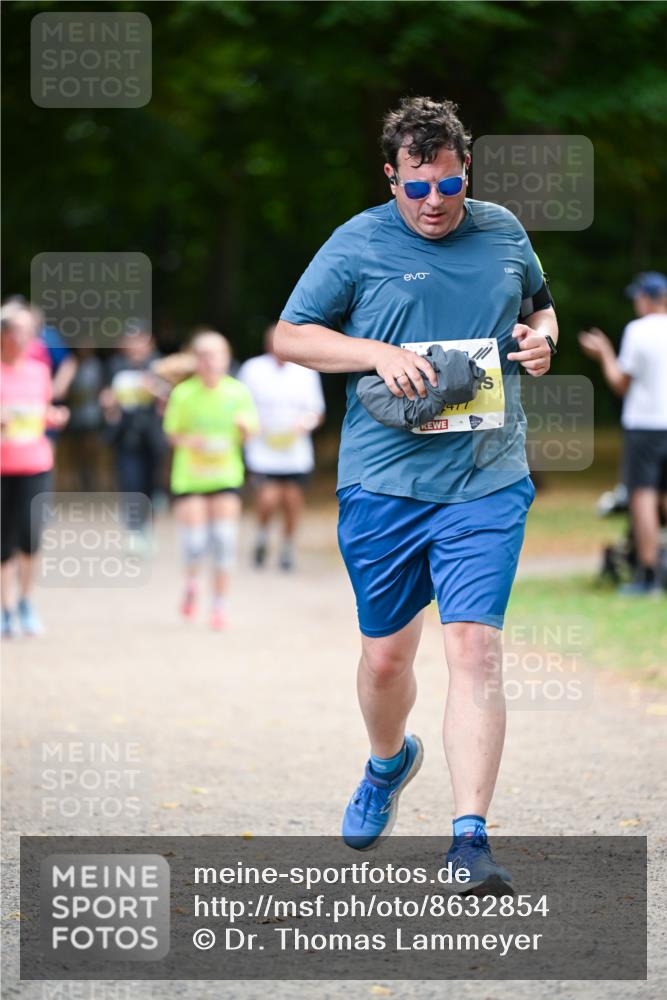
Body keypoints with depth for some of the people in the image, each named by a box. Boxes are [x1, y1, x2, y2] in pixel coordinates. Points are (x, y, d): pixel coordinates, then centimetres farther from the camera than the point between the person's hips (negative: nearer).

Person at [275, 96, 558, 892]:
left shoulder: (503, 232, 9)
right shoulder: (357, 244, 0)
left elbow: (540, 304, 27)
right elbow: (289, 336, 2)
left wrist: (541, 334, 2)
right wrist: (379, 353, -12)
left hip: (487, 486, 0)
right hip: (381, 486, 0)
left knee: (473, 648, -12)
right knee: (386, 654, 10)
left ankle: (470, 835, -13)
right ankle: (389, 763, 43)